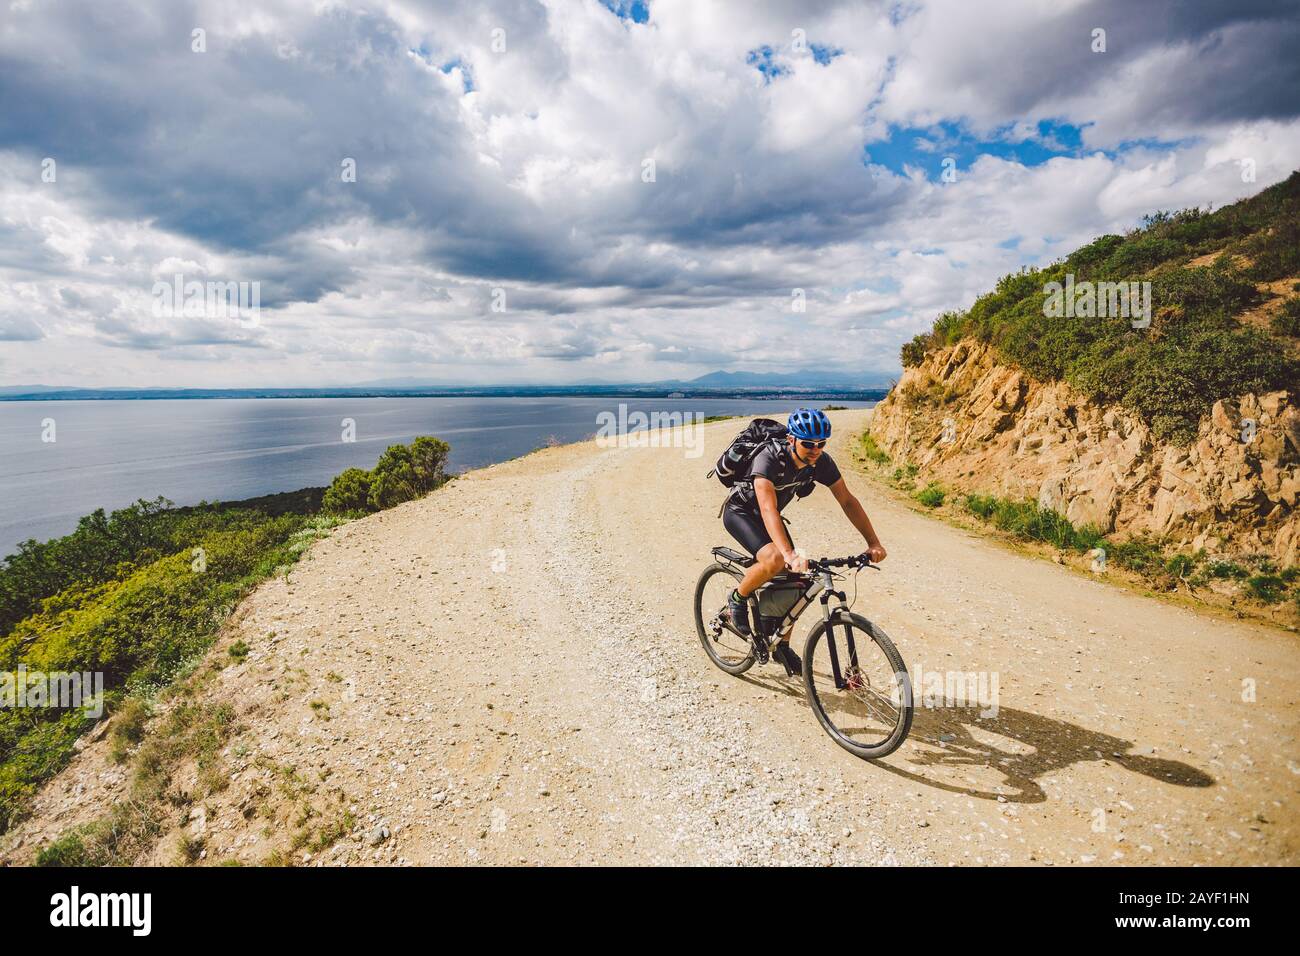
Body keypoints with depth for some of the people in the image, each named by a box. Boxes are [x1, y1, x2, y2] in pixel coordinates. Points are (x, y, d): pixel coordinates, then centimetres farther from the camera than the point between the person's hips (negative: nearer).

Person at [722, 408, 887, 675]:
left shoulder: (822, 462, -18)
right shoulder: (769, 459, -36)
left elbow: (848, 501, -11)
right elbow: (768, 510, -46)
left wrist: (874, 543, -19)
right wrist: (791, 555, -57)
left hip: (768, 516, 7)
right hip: (740, 511, -6)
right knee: (775, 560, -33)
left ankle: (782, 647, 18)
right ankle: (737, 598, -4)